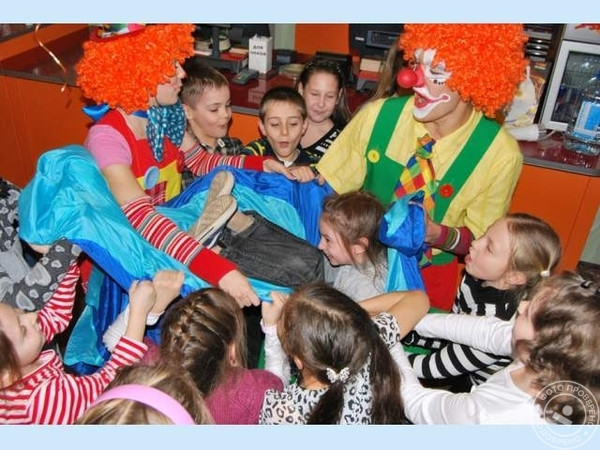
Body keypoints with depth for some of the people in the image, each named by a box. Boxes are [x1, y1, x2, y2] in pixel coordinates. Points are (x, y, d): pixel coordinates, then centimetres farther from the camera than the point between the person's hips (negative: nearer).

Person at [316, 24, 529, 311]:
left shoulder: (500, 153, -21)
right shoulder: (379, 115, -19)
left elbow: (478, 238, -11)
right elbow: (325, 188, -9)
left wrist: (438, 234, -30)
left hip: (430, 275, -1)